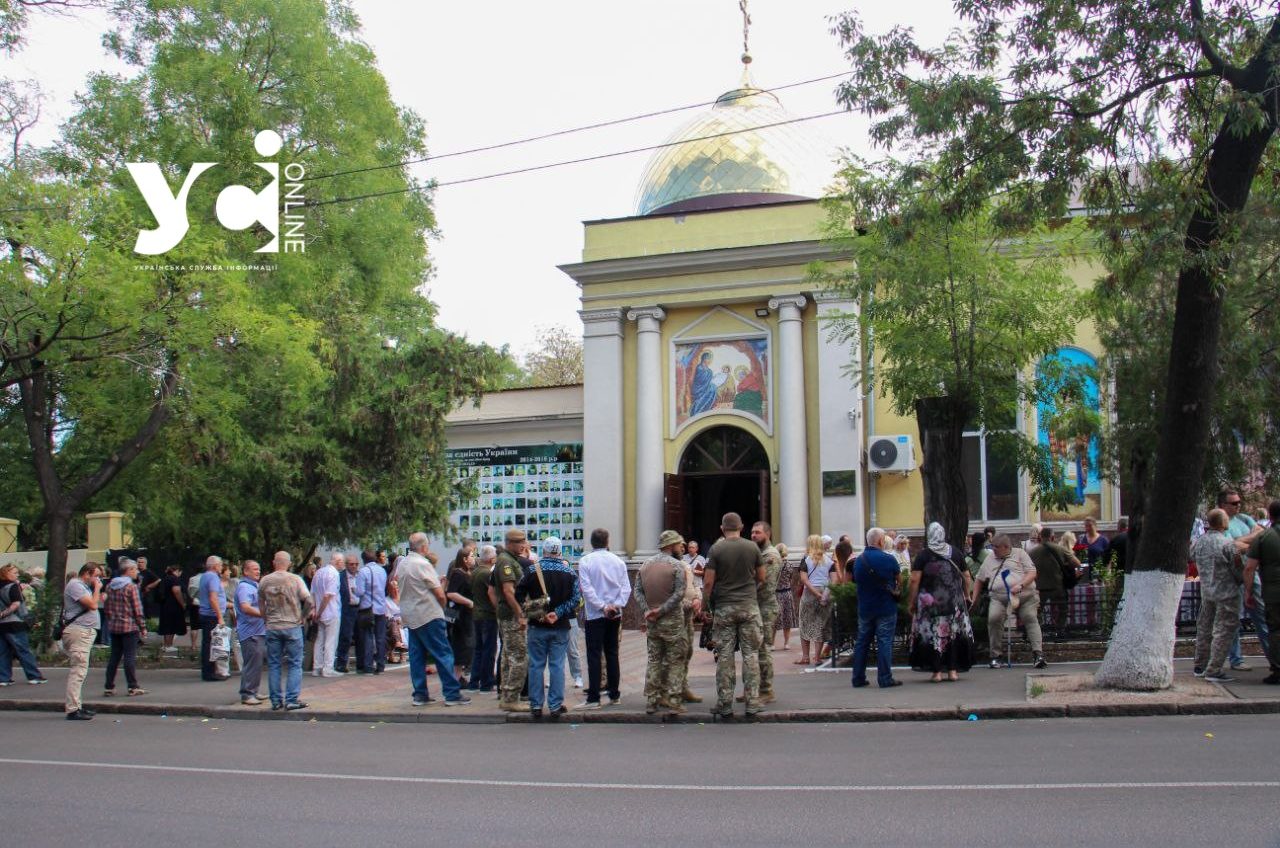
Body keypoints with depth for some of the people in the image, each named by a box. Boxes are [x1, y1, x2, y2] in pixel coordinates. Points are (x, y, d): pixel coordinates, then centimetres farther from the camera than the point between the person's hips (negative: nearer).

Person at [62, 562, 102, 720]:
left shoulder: (83, 586, 20)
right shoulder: (75, 585, -12)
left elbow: (96, 603, 20)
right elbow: (93, 605, -19)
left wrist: (97, 590, 10)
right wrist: (97, 588, -6)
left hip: (85, 631, 11)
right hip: (78, 631, -11)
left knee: (77, 670, 15)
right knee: (78, 670, -12)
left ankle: (76, 705, 21)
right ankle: (72, 709, -13)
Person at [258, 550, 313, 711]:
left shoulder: (264, 581, 2)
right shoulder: (295, 579, -6)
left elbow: (261, 604, 8)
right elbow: (308, 601, -11)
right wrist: (303, 617, 3)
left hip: (272, 627, 3)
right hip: (292, 626, -2)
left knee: (273, 665, 9)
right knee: (294, 664, 3)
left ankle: (276, 700, 11)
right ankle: (292, 700, -2)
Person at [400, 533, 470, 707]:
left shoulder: (401, 563, 8)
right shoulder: (423, 564, -15)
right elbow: (440, 594, -14)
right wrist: (442, 605, 7)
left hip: (409, 617, 8)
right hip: (428, 616, -8)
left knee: (416, 655, 10)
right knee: (444, 654, -4)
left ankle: (420, 694, 9)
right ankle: (452, 694, -5)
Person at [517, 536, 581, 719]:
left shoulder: (533, 571, -4)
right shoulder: (569, 572, 1)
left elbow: (519, 594, -8)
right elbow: (576, 598, -5)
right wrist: (558, 613, -8)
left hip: (537, 626, -1)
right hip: (561, 627, 1)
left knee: (536, 665, 6)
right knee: (557, 666, 5)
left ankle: (536, 705, 9)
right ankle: (556, 706, 5)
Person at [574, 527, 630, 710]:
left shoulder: (585, 561, -7)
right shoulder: (618, 561, 5)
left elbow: (586, 588, -14)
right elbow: (626, 587, -1)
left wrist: (602, 606, -13)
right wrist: (617, 605, -8)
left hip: (595, 614, -4)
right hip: (615, 614, 4)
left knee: (594, 656, -4)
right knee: (612, 654, 13)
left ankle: (593, 698, -7)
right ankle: (615, 695, 18)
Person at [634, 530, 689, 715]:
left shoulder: (645, 565, 10)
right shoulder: (677, 565, -8)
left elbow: (638, 591, 3)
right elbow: (679, 594, -19)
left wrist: (647, 611, -5)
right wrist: (662, 610, -15)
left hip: (651, 622, 5)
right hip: (672, 621, -5)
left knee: (653, 660, 13)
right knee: (675, 662, 2)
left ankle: (652, 701, 14)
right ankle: (673, 702, -1)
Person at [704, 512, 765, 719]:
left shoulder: (716, 549, -5)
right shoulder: (753, 547, 0)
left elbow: (708, 582, -7)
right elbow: (761, 577, 7)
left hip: (724, 608, -1)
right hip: (749, 606, 1)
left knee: (724, 655, 3)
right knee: (751, 654, 5)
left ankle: (725, 704, 6)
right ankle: (752, 703, 4)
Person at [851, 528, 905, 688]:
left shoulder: (858, 560, 3)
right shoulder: (888, 559, -11)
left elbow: (855, 580, 10)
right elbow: (898, 578, 1)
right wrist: (896, 591, 19)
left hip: (864, 608, 5)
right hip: (886, 608, -5)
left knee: (862, 642, 10)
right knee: (884, 642, -1)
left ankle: (858, 678, 13)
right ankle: (885, 679, -2)